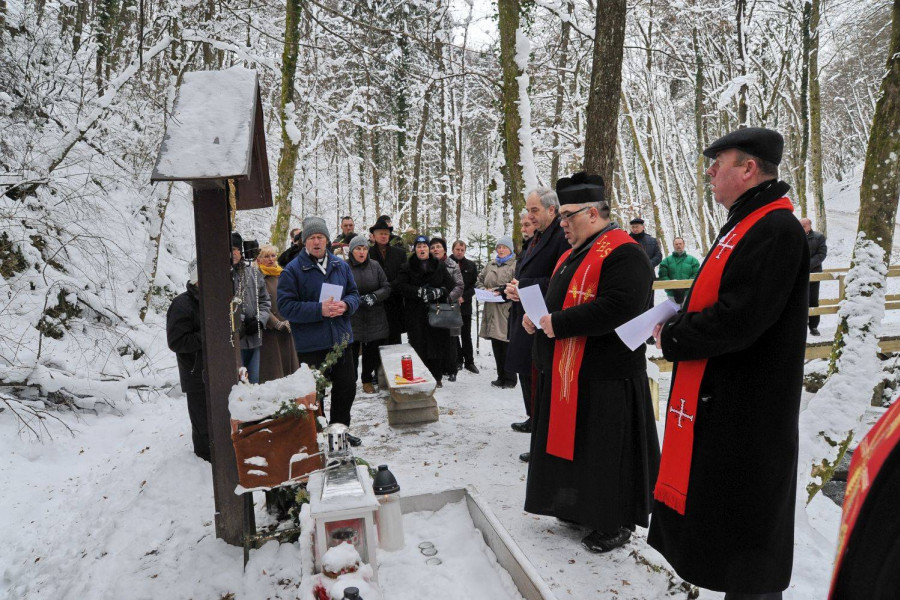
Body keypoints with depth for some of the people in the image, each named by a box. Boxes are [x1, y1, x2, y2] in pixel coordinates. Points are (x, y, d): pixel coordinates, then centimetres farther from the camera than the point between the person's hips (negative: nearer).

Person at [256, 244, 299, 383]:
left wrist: (288, 321, 1)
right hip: (269, 330, -5)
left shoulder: (282, 275, 13)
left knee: (289, 364, 8)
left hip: (286, 329, 5)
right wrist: (277, 323, -15)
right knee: (273, 371, -3)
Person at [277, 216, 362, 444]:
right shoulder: (292, 270, -7)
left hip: (341, 340, 5)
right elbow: (286, 306, -13)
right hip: (310, 345, -5)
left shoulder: (341, 266, 9)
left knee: (347, 388, 15)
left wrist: (345, 305, -11)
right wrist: (319, 310, -23)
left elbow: (354, 294, 13)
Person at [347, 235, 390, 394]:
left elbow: (386, 288, 4)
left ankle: (368, 380, 29)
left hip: (374, 319, 3)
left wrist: (374, 297, -13)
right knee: (352, 351, 1)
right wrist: (358, 300, -19)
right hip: (352, 319, -3)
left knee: (372, 351, 11)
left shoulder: (375, 266, 5)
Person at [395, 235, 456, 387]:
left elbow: (451, 284, 5)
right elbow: (400, 286, -5)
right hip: (416, 314, -1)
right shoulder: (407, 267, 8)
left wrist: (438, 291, -14)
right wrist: (420, 292, -17)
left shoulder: (439, 266, 12)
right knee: (419, 346, -4)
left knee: (438, 345, -1)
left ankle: (437, 377, 11)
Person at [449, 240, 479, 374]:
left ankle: (469, 362, 13)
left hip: (465, 305, 1)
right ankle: (458, 361, 15)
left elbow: (474, 285, 4)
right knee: (453, 334, 5)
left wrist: (464, 297, -10)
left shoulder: (471, 266, 6)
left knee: (466, 335, 7)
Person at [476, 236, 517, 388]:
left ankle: (509, 379, 4)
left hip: (507, 311, -7)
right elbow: (479, 281, 23)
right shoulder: (490, 265, 19)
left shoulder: (515, 265, -3)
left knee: (507, 345, -6)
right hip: (491, 311, 7)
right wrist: (484, 290, 4)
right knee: (496, 346, 11)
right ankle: (501, 376, 21)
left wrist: (502, 292, -16)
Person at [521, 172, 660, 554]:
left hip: (603, 378, -10)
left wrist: (558, 324, -24)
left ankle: (615, 523, 21)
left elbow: (617, 307, -28)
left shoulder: (623, 253, -16)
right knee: (573, 442, 18)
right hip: (566, 374, 10)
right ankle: (580, 507, 36)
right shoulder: (575, 254, 16)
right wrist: (538, 317, 3)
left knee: (604, 449, 3)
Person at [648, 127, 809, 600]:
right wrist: (677, 324, 3)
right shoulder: (748, 223, 12)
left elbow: (736, 321, -27)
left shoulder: (775, 230, -21)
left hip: (746, 410, -10)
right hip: (721, 397, 10)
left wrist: (672, 338, -13)